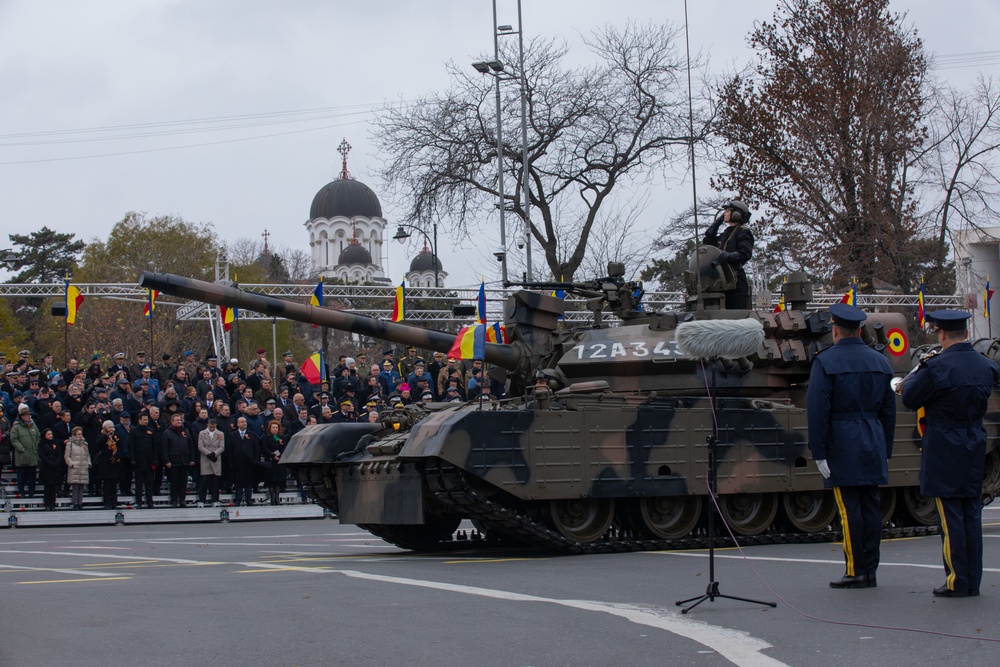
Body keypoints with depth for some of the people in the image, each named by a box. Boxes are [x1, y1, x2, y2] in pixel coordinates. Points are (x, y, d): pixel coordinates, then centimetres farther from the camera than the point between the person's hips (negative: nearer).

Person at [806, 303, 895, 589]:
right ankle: (870, 571, 9)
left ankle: (855, 572, -4)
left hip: (842, 447, -6)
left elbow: (817, 412, -11)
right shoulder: (880, 362, 12)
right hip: (872, 445, 6)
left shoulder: (825, 362, -6)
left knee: (850, 510, -5)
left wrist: (818, 453, -9)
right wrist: (885, 452, 18)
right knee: (871, 507, 7)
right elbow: (888, 411, 14)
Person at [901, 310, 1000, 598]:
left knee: (950, 516, -2)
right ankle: (973, 582, 13)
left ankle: (957, 582, -1)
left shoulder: (937, 367, -17)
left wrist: (916, 372, 9)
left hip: (943, 451, -6)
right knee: (972, 514, 10)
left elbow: (910, 399, -9)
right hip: (975, 449, 6)